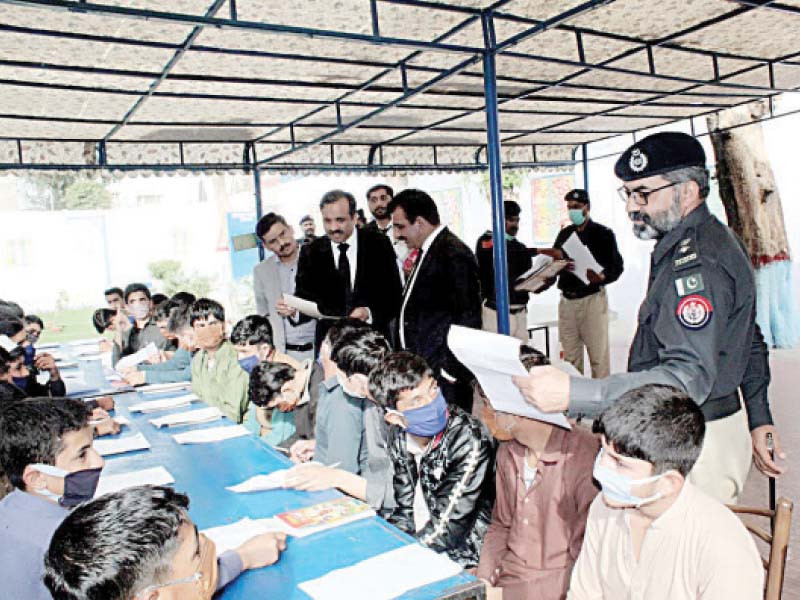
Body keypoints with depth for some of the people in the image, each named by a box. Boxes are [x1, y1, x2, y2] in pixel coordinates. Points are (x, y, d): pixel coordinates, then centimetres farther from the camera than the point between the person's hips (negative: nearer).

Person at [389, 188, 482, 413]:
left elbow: (468, 318, -18)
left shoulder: (454, 254, -15)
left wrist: (452, 371, -17)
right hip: (422, 369, 9)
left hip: (443, 374, -9)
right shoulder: (427, 252, 15)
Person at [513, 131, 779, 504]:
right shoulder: (709, 242, 12)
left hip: (698, 442, -10)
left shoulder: (697, 261, -23)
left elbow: (689, 378, -34)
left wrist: (573, 393, -42)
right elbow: (751, 344, 20)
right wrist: (759, 417, 25)